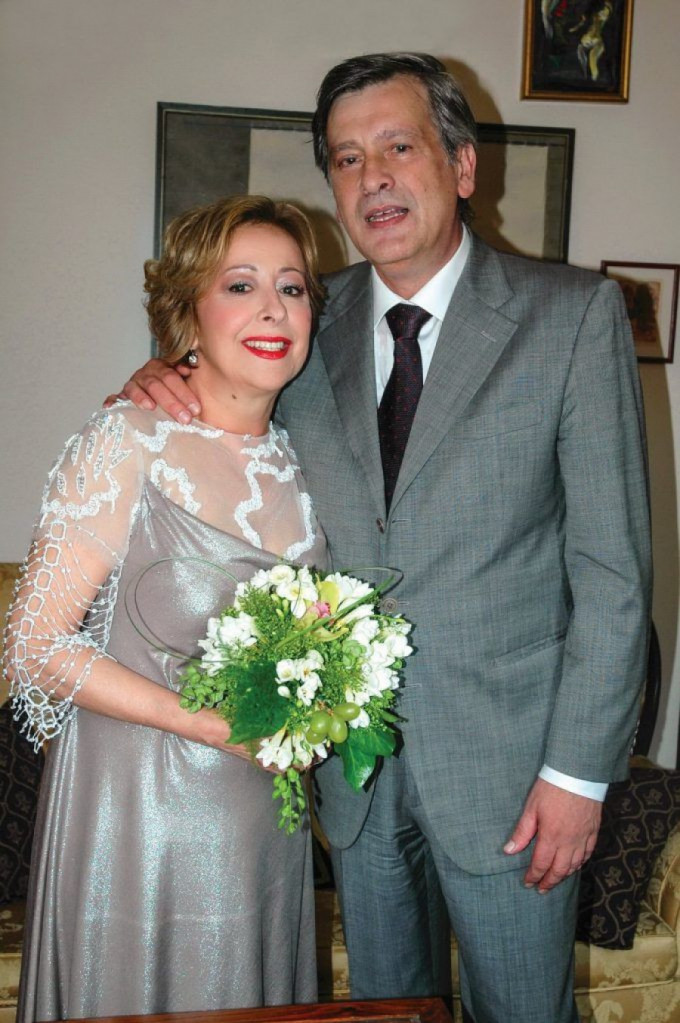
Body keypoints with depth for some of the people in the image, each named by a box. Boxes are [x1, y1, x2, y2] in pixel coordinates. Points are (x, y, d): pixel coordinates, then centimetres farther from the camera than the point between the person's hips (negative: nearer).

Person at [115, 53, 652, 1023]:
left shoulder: (573, 312, -9)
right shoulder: (312, 323, 2)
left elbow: (614, 563, -11)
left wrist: (579, 769, -12)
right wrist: (164, 381, -7)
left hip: (505, 761, -3)